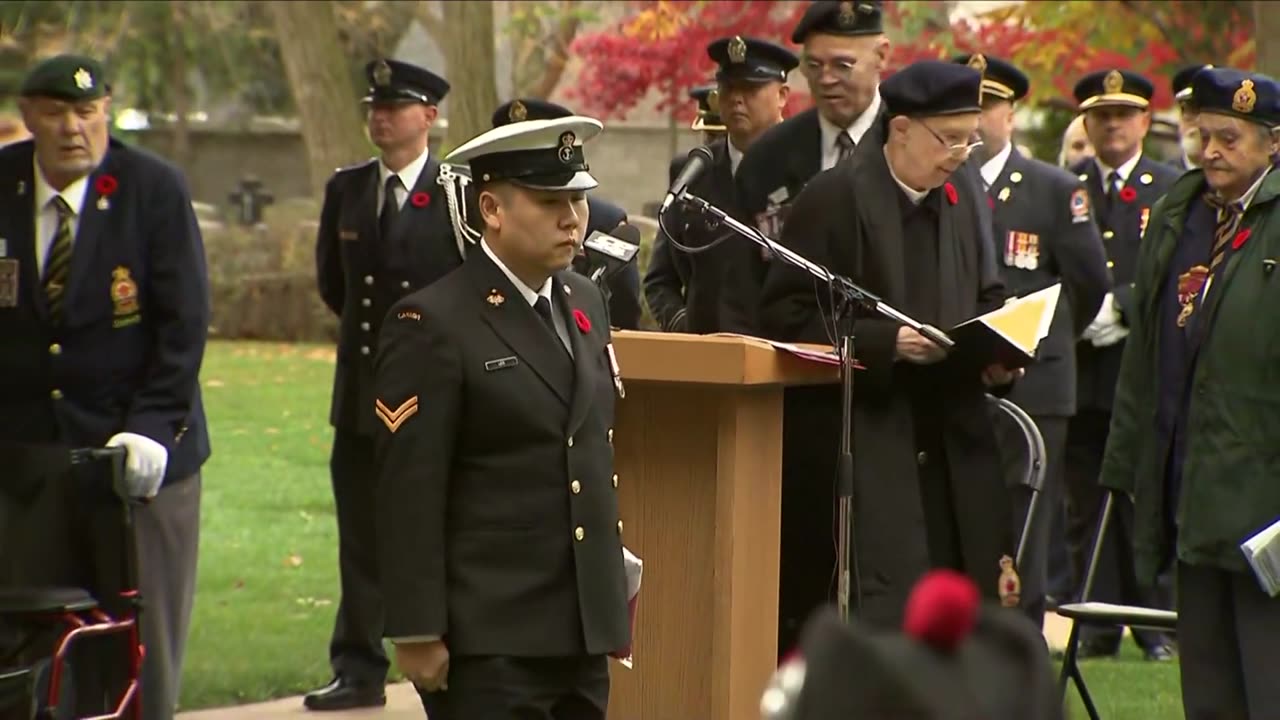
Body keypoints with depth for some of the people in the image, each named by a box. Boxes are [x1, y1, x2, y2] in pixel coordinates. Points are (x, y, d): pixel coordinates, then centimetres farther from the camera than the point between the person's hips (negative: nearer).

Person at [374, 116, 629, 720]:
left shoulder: (585, 303, 13)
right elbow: (408, 495, -13)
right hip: (489, 643, -7)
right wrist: (417, 635, -16)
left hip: (583, 629, 7)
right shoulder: (432, 325, -11)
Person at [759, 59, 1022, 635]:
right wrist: (888, 343, -20)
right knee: (882, 613, -13)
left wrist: (997, 354, 3)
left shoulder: (959, 206, 15)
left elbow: (986, 302, 26)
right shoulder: (834, 199, -7)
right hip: (861, 448, -7)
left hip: (949, 450, 7)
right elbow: (785, 317, -11)